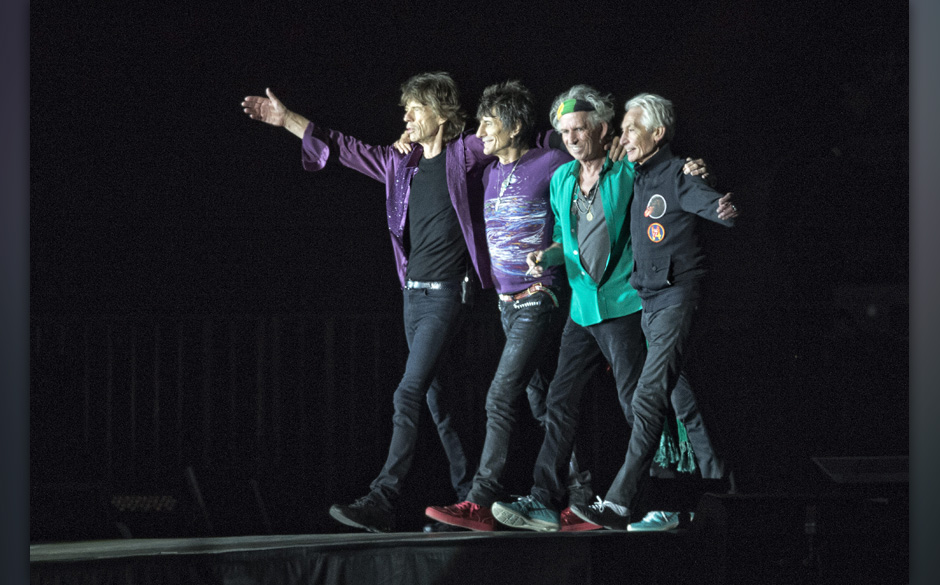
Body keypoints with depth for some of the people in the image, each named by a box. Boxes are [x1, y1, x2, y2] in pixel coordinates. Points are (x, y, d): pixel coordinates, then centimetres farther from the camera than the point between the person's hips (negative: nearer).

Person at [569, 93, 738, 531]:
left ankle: (620, 503, -20)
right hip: (646, 300, 8)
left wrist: (725, 210, -50)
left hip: (677, 297, -8)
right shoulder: (635, 180, 16)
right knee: (681, 401, 12)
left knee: (648, 400, -15)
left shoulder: (677, 174, -9)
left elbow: (710, 202, -26)